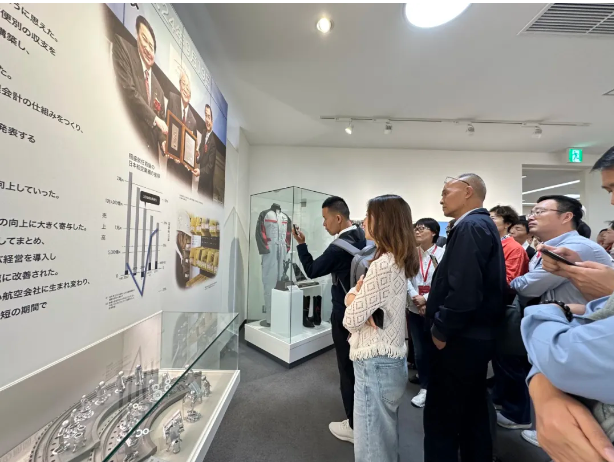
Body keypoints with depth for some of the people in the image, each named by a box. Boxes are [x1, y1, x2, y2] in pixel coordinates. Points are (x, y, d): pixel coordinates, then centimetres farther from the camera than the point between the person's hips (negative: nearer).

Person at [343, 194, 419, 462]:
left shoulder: (382, 266, -25)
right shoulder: (398, 262, 6)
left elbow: (351, 320, -21)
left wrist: (353, 298, -4)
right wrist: (358, 299, -11)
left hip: (375, 364, -9)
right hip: (390, 358, 9)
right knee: (386, 436, 26)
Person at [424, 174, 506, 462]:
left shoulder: (470, 226, -18)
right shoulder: (483, 224, 13)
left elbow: (464, 290, -28)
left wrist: (441, 331, -15)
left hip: (459, 341, -10)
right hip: (476, 336, 10)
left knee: (441, 419, 5)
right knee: (473, 414, 23)